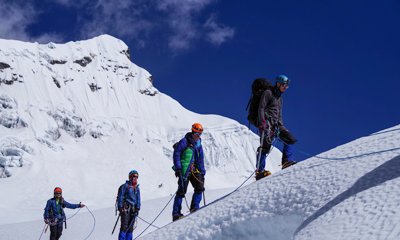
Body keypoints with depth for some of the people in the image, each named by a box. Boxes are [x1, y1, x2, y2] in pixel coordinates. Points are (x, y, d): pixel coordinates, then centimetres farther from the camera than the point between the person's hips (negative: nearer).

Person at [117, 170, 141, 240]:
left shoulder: (137, 188, 14)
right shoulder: (124, 186, -4)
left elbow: (138, 199, 14)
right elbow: (120, 197, -6)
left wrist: (137, 208, 4)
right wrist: (120, 208, -12)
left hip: (133, 210, 6)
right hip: (125, 209, -6)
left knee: (130, 227, 6)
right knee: (124, 226, -11)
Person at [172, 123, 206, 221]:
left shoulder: (199, 145, 15)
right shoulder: (184, 142, -7)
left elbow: (200, 160, 20)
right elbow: (176, 154, -11)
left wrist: (202, 172, 15)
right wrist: (178, 168, -17)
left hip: (194, 170, 7)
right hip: (184, 169, -7)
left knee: (200, 187, -6)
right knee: (182, 191, -7)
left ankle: (194, 208, 2)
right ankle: (176, 213, -3)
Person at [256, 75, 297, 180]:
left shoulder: (280, 98, 25)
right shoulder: (268, 93, 0)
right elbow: (261, 108, -9)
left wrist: (282, 128, 21)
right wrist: (262, 122, -21)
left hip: (276, 124, 8)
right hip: (267, 122, -8)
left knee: (290, 139, -4)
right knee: (266, 145, -19)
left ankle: (287, 161, -7)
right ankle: (260, 171, -23)